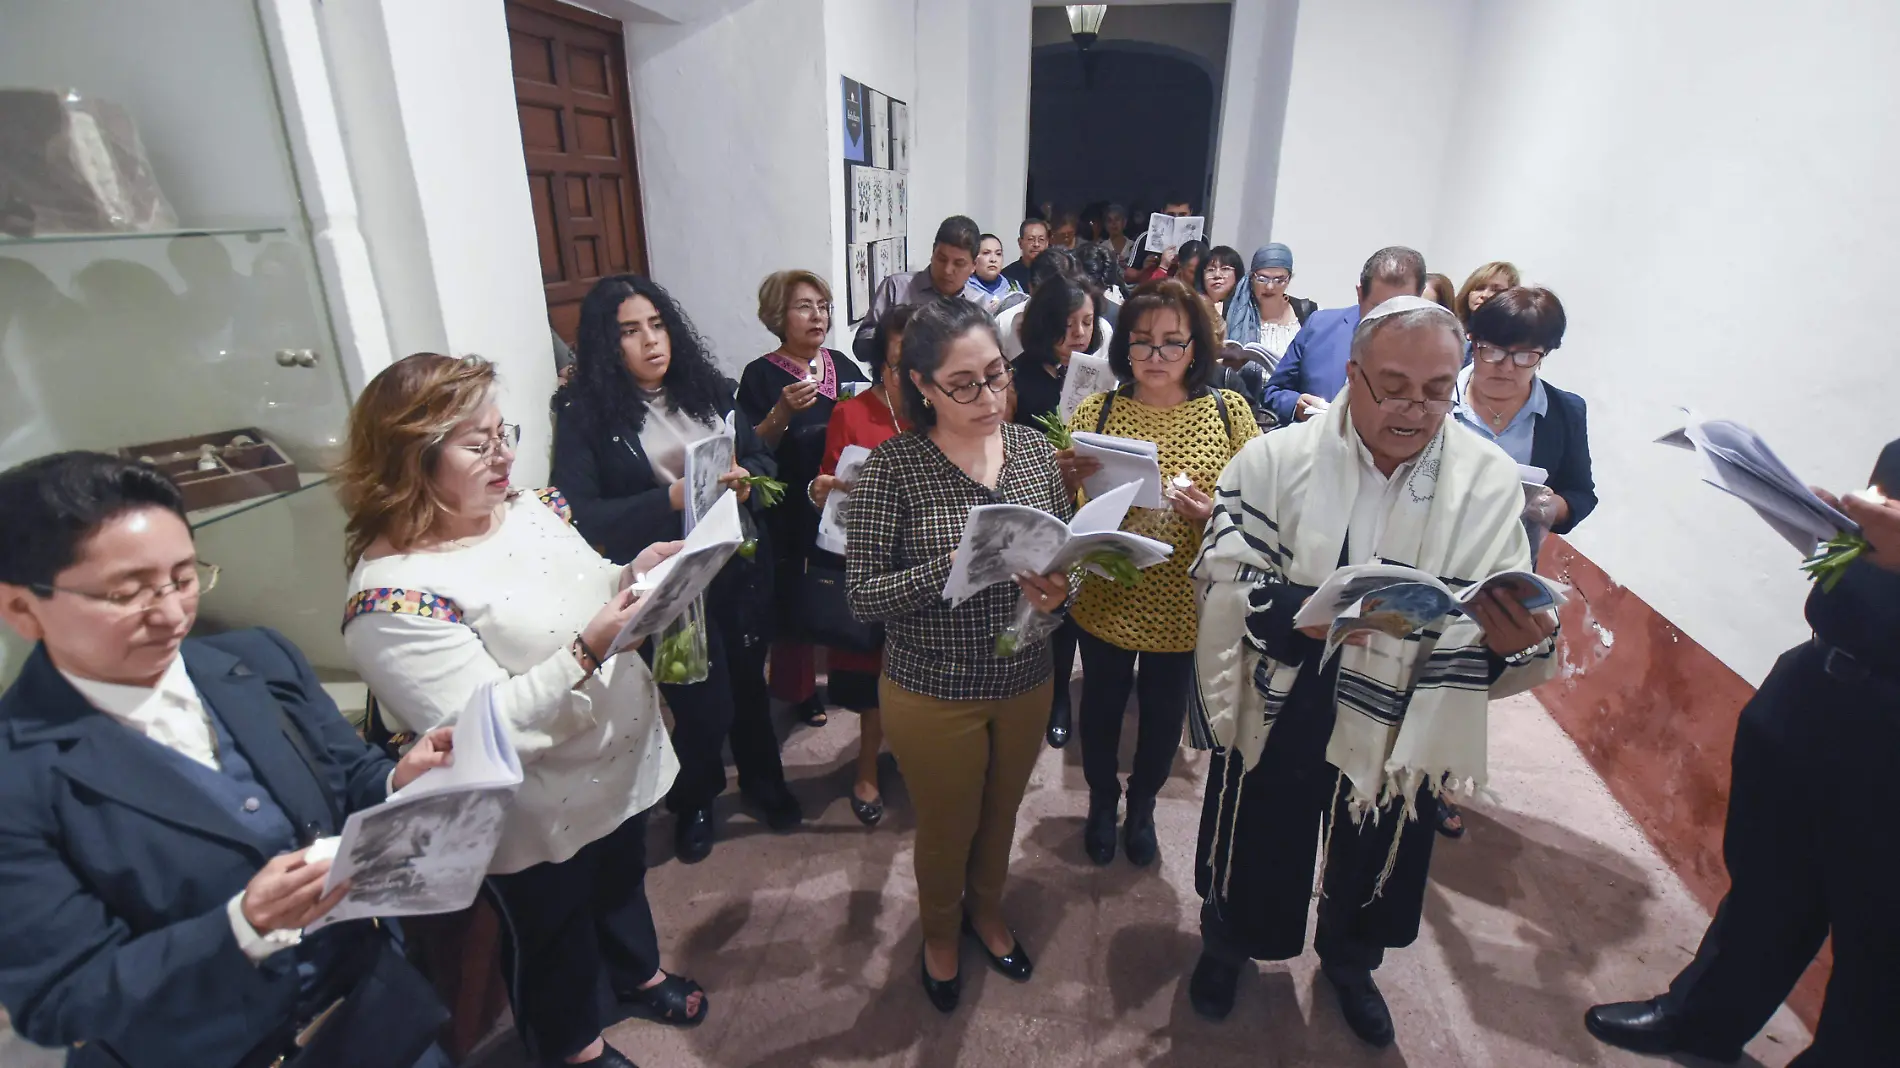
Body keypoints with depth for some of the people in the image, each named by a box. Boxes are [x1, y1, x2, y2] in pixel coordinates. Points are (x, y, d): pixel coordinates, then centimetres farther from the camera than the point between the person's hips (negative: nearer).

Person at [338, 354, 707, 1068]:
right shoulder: (393, 596, -27)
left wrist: (631, 575, -12)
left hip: (619, 761, 7)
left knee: (622, 878, 31)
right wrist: (587, 653, -38)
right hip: (540, 813, -7)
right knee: (554, 934, 21)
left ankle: (637, 972, 59)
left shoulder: (527, 507, -4)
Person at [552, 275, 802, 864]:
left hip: (739, 565, 4)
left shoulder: (708, 386, 3)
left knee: (749, 679, 18)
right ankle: (695, 800, 37)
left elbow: (761, 457, 9)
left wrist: (747, 480, -14)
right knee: (702, 702, 4)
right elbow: (580, 515, -15)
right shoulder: (585, 413, -8)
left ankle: (762, 778, 46)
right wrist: (671, 498, -25)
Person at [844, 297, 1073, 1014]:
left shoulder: (1035, 449, -5)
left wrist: (1055, 590, -18)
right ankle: (940, 933, 52)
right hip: (933, 693, -4)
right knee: (948, 828, 19)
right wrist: (953, 568, -31)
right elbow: (862, 593, -19)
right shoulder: (894, 466, -18)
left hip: (1025, 683, 4)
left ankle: (986, 912, 58)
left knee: (1001, 815, 26)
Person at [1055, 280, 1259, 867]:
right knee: (1102, 707, 18)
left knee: (1164, 714, 19)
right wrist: (1068, 480, -24)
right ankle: (1102, 801, 48)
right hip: (1105, 599, 0)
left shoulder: (1228, 411, -5)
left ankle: (1142, 805, 49)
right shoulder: (1096, 410, -6)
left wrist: (1214, 512, -21)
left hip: (1182, 604, 1)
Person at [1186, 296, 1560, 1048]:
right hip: (1275, 714, -1)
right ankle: (1226, 944, 54)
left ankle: (1349, 960, 59)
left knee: (1373, 868, 26)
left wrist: (1519, 641, -34)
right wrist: (1306, 610, -36)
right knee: (1255, 857, 21)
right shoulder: (1277, 459, -15)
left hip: (1400, 730, 2)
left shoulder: (1492, 483, -10)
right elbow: (1227, 584, -18)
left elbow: (1507, 632, -11)